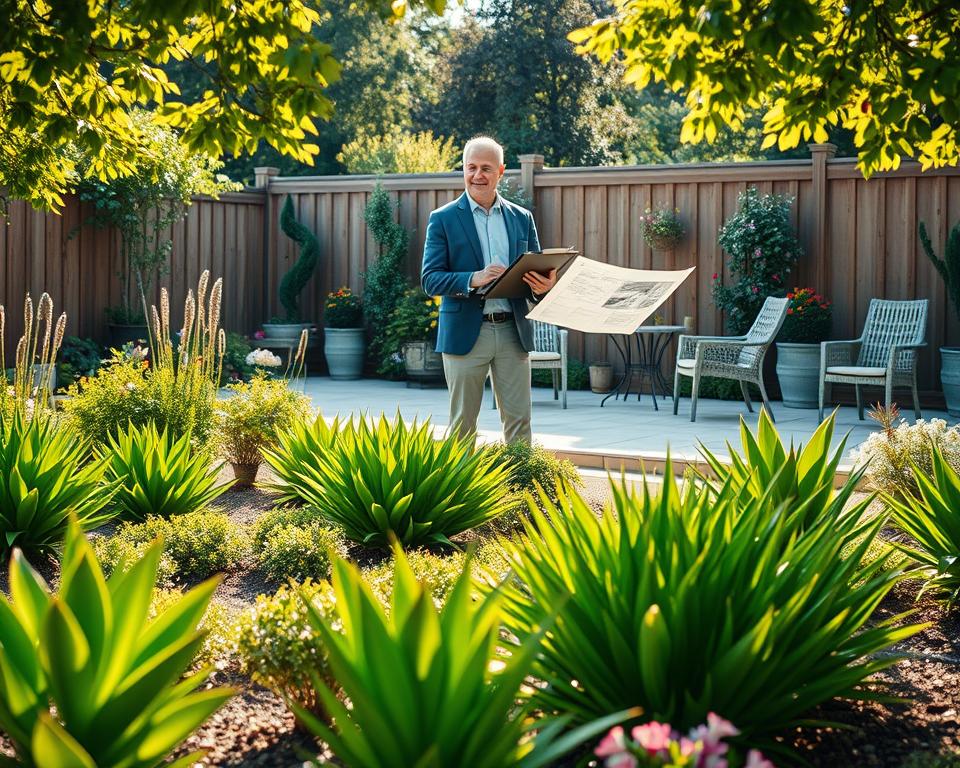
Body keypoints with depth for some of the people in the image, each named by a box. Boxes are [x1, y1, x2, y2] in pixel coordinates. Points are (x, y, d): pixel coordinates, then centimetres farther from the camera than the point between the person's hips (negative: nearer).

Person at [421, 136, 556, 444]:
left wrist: (544, 285, -13)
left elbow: (536, 272, 12)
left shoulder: (522, 218, 11)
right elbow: (429, 279, -7)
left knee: (519, 421, 3)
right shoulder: (443, 219, 0)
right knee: (463, 424, 4)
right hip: (465, 332, -3)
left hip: (513, 332, 3)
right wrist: (475, 279, -24)